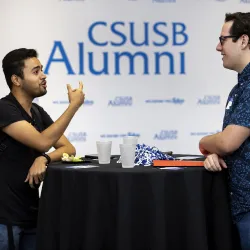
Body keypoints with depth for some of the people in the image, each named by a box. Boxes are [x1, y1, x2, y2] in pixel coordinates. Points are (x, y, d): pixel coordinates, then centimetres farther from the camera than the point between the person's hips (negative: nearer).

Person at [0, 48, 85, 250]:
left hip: (31, 213, 8)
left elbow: (69, 149, 8)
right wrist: (74, 105, -18)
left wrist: (44, 159, -14)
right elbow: (42, 142, -23)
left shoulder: (38, 113, 11)